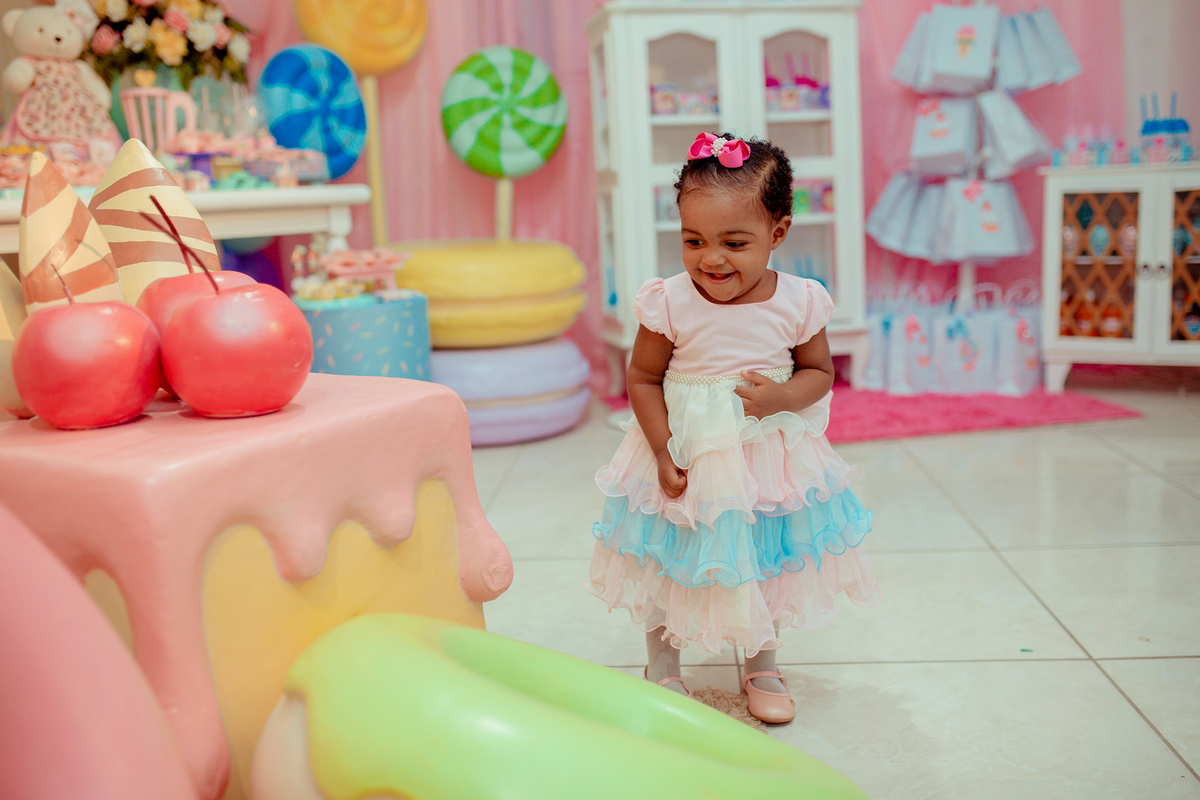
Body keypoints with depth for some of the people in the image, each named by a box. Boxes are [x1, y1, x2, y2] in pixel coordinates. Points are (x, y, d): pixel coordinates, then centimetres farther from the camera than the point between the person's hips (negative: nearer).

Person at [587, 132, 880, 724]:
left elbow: (819, 371, 0)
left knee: (764, 563, 18)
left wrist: (782, 396, -22)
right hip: (687, 458, -1)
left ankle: (762, 667, 41)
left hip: (770, 458, 2)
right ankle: (662, 666, 37)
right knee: (671, 564, 13)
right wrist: (664, 452, -15)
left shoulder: (798, 303, -13)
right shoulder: (670, 303, -18)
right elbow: (642, 377, -8)